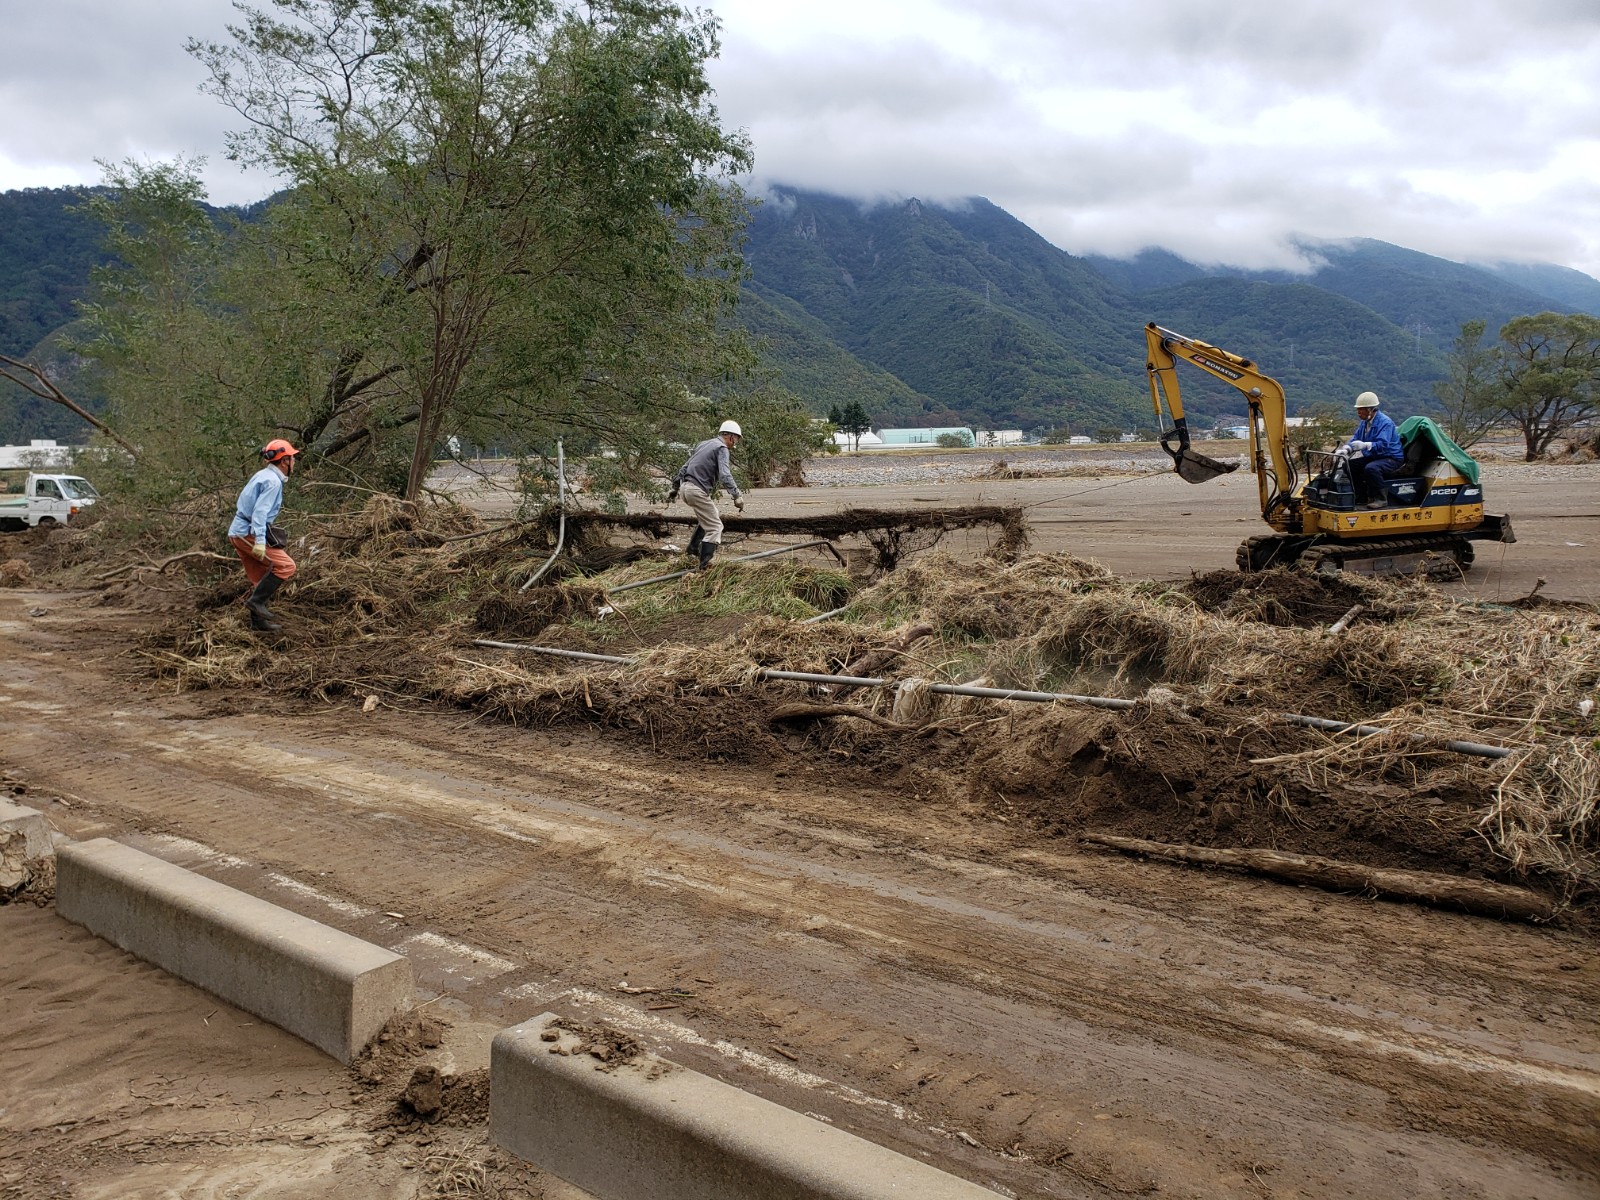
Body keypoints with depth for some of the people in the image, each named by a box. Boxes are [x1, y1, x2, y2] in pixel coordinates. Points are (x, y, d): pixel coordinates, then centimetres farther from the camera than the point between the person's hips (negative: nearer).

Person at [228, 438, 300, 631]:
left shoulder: (263, 475, 16)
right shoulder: (273, 481, -14)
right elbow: (260, 511, -24)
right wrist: (260, 541, -29)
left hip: (238, 531, 10)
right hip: (248, 533, -10)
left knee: (263, 579, 13)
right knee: (285, 566, -12)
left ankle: (258, 620, 17)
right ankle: (256, 600, -10)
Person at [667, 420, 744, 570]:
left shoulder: (704, 444, 20)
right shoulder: (721, 448, -6)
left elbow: (685, 467, 23)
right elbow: (724, 475, -22)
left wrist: (675, 488, 27)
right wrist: (737, 496, -28)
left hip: (685, 487, 9)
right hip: (698, 491, -9)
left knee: (708, 517, 28)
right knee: (714, 527, -4)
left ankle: (693, 550, 24)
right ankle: (705, 565, -12)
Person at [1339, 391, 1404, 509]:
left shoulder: (1385, 422, -21)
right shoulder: (1364, 422, 7)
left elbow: (1383, 445, -33)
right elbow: (1355, 438, 6)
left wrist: (1364, 445, -48)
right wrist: (1346, 449, -15)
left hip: (1391, 458, -10)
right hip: (1373, 457, 10)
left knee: (1371, 468, -37)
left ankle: (1380, 499, -23)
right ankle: (1364, 495, 8)